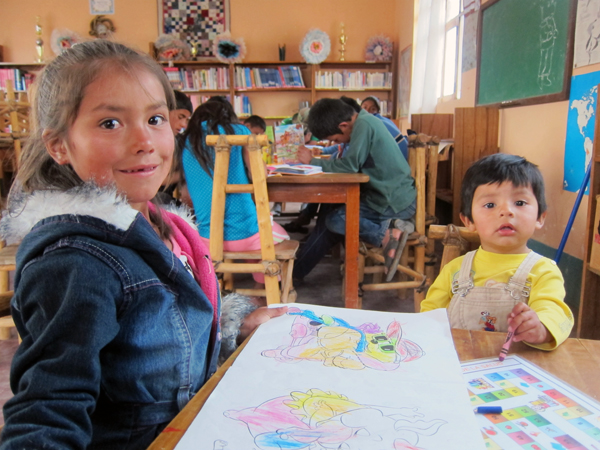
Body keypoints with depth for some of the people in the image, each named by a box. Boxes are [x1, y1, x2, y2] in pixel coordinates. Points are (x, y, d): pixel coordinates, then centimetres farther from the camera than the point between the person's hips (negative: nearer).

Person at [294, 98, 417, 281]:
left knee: (334, 220, -14)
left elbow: (349, 166, -24)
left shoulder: (364, 124, -17)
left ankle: (386, 234, -13)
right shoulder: (364, 121, 11)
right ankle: (296, 270, 14)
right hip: (391, 196, 10)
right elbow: (354, 164, 11)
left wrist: (313, 161, -13)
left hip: (394, 203, -10)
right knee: (327, 216, 8)